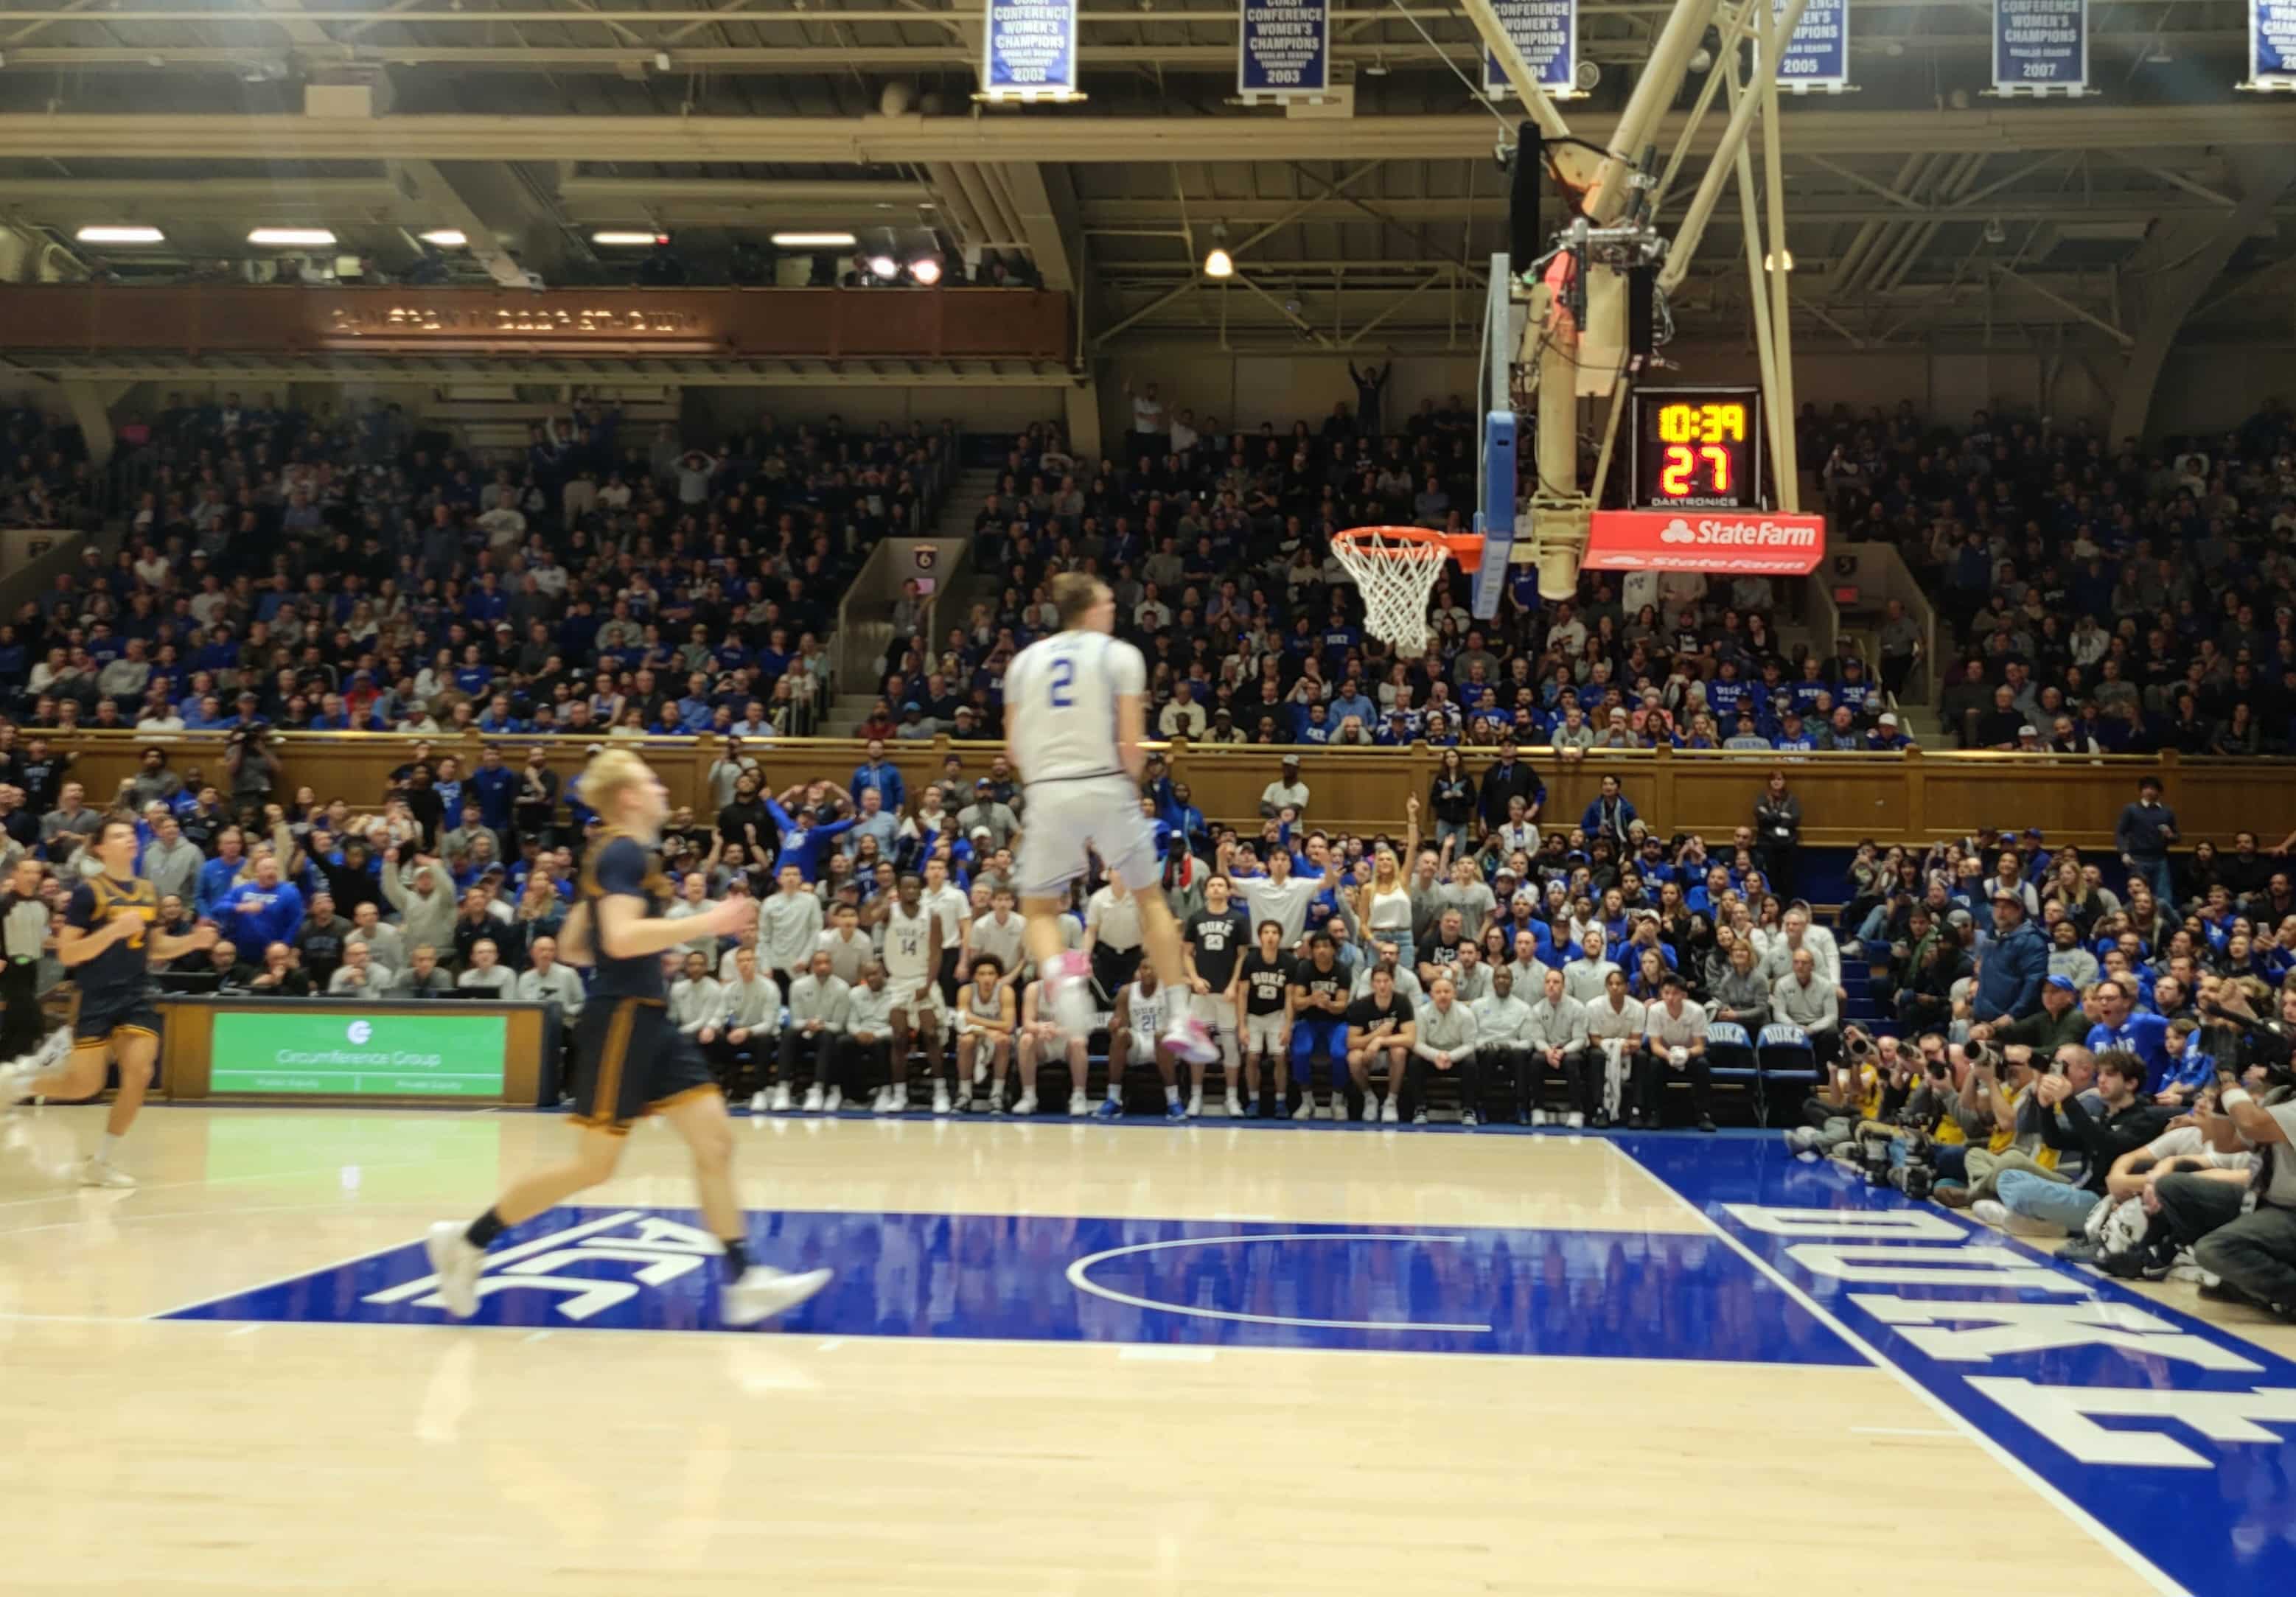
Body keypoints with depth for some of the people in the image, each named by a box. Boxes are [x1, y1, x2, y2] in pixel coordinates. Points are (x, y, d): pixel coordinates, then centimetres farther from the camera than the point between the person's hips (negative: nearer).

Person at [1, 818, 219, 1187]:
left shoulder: (148, 892, 10)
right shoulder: (88, 892, -9)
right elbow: (66, 954, -13)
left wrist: (193, 941, 4)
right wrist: (115, 929, -23)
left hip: (137, 997, 5)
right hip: (96, 998, -5)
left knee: (139, 1074, -9)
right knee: (85, 1086, -1)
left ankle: (101, 1161, 5)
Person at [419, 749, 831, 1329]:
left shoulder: (615, 855, 17)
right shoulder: (624, 852, -12)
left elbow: (573, 946, 21)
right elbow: (622, 937, -27)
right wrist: (707, 923, -23)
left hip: (647, 1020, 10)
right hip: (622, 1019, -10)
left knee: (715, 1139, 2)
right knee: (594, 1164, -2)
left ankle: (742, 1281, 2)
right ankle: (468, 1241, 12)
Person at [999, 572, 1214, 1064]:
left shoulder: (1025, 660, 12)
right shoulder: (1120, 655, 2)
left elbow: (1014, 748, 10)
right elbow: (1131, 744, -5)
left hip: (1047, 793, 2)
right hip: (1107, 788, -2)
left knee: (1039, 909, 14)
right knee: (1151, 898, 15)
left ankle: (1060, 973, -20)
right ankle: (1180, 1019, 10)